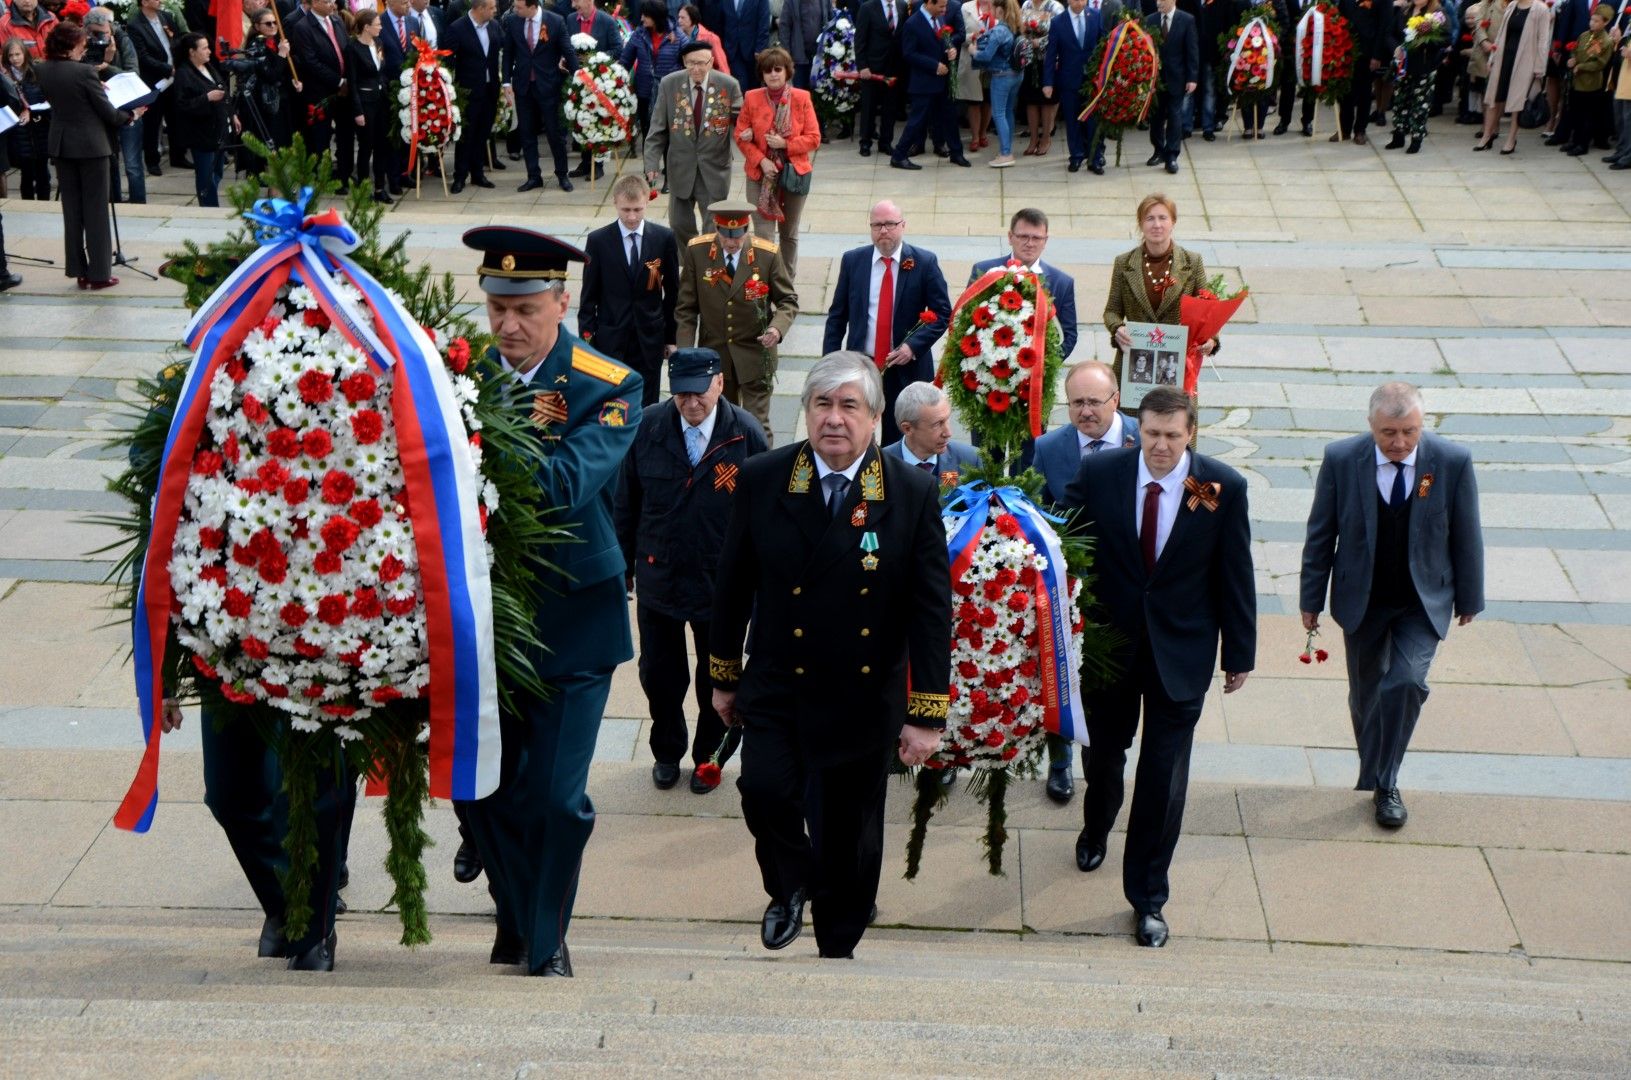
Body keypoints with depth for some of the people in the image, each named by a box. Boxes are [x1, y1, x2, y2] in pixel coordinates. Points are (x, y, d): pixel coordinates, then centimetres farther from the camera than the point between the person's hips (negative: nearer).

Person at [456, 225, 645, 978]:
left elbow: (569, 483, -27)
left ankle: (546, 938, 21)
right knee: (480, 786, 12)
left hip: (570, 618, -3)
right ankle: (516, 916, 36)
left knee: (556, 797, -1)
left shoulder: (608, 387, -11)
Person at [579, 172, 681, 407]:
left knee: (647, 406, 6)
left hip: (650, 339, 1)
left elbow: (672, 291, 5)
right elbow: (589, 295, 1)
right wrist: (586, 336, -2)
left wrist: (672, 336, 7)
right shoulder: (598, 241, -4)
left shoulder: (664, 238, -1)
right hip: (610, 340, -1)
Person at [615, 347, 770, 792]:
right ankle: (666, 752, 39)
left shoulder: (746, 434, -14)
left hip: (723, 583, -1)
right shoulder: (648, 427, -10)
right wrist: (624, 563, 4)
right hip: (658, 576, 1)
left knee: (717, 679, 16)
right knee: (659, 673, 15)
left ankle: (710, 756, 38)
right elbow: (627, 502, 1)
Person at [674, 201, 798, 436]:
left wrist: (777, 328, -22)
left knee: (757, 425, -4)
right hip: (713, 353, 2)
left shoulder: (768, 255, -11)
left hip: (755, 353, -2)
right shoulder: (696, 251, -8)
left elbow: (788, 300, -1)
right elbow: (686, 307, -2)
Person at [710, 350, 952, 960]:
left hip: (864, 699, 0)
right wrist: (724, 677, 9)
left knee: (851, 833, 10)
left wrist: (926, 715, -9)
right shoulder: (762, 481, -5)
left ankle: (838, 949, 32)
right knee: (766, 790, -21)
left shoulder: (913, 494, -8)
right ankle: (790, 887, 12)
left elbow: (932, 610, -7)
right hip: (776, 692, 0)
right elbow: (733, 586, 5)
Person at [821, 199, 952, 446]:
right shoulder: (852, 260, 2)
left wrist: (913, 345, -15)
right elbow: (837, 316, 7)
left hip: (907, 367, -2)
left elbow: (943, 313, -2)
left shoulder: (925, 262, -4)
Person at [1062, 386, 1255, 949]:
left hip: (1180, 651, -1)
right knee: (1102, 750, 20)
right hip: (1108, 643, 2)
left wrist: (1240, 653, 2)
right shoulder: (1098, 472, -10)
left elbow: (1235, 575, -4)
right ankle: (1096, 829, 53)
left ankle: (1148, 898, 16)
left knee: (1165, 777, 2)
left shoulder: (1224, 487, -11)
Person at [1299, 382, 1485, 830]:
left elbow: (1466, 536, -2)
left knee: (1405, 683, -18)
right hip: (1361, 600, 1)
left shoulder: (1453, 462, -15)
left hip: (1424, 601, -1)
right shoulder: (1341, 459, -14)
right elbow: (1320, 535, -3)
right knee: (1366, 691, 14)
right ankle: (1375, 773, 38)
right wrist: (1311, 599, 0)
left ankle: (1384, 783, -1)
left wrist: (1469, 598, 5)